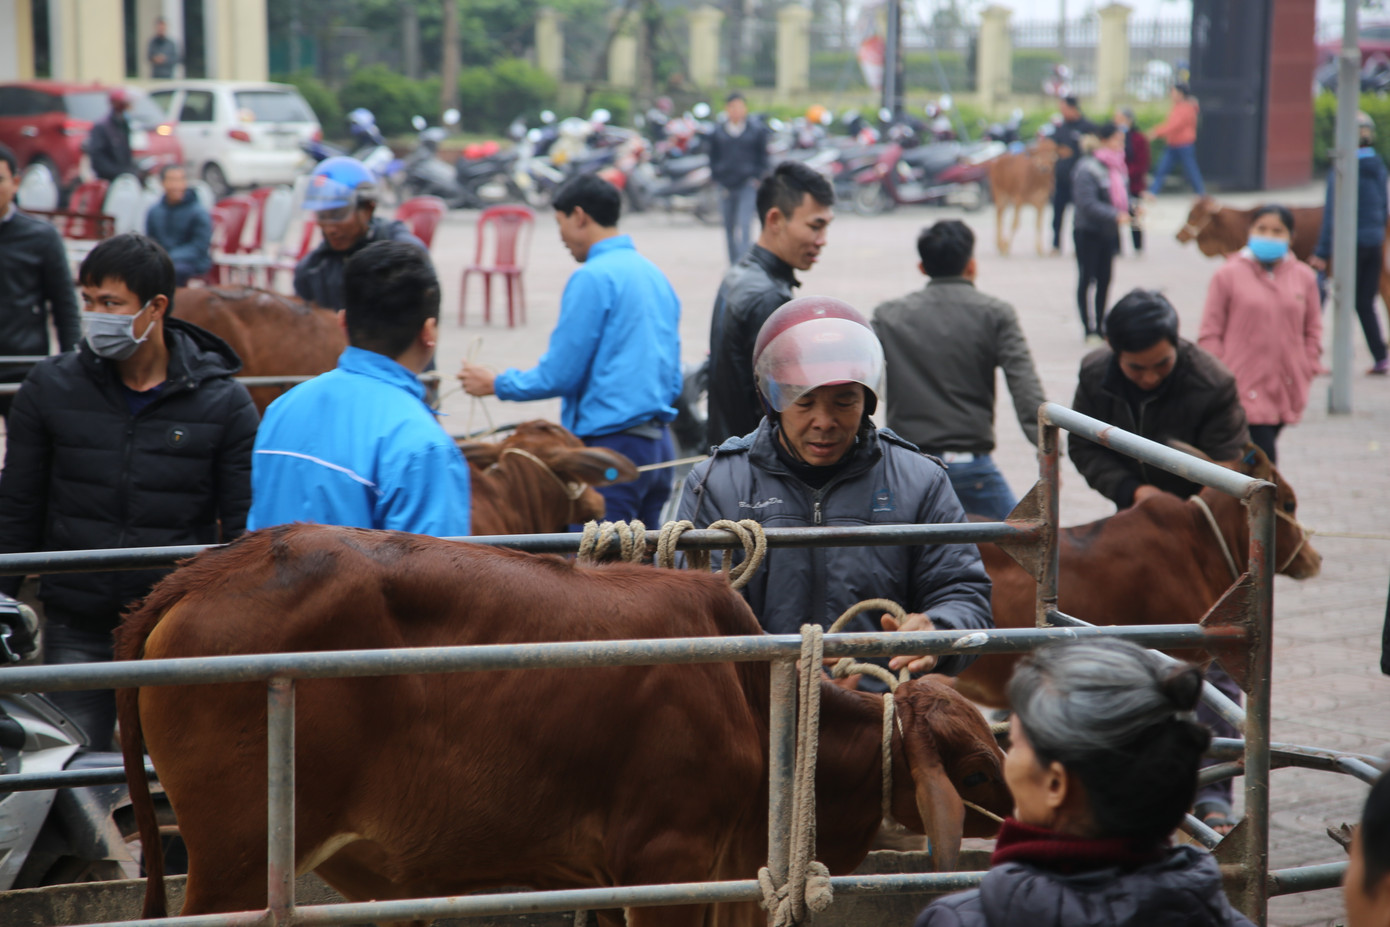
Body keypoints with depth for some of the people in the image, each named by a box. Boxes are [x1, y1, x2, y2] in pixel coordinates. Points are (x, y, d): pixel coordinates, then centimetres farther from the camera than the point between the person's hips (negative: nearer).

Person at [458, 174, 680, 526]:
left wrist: (494, 384, 5)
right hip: (659, 444, 9)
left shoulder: (593, 277, -11)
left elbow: (559, 375, -9)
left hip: (611, 443, -9)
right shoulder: (655, 275, 14)